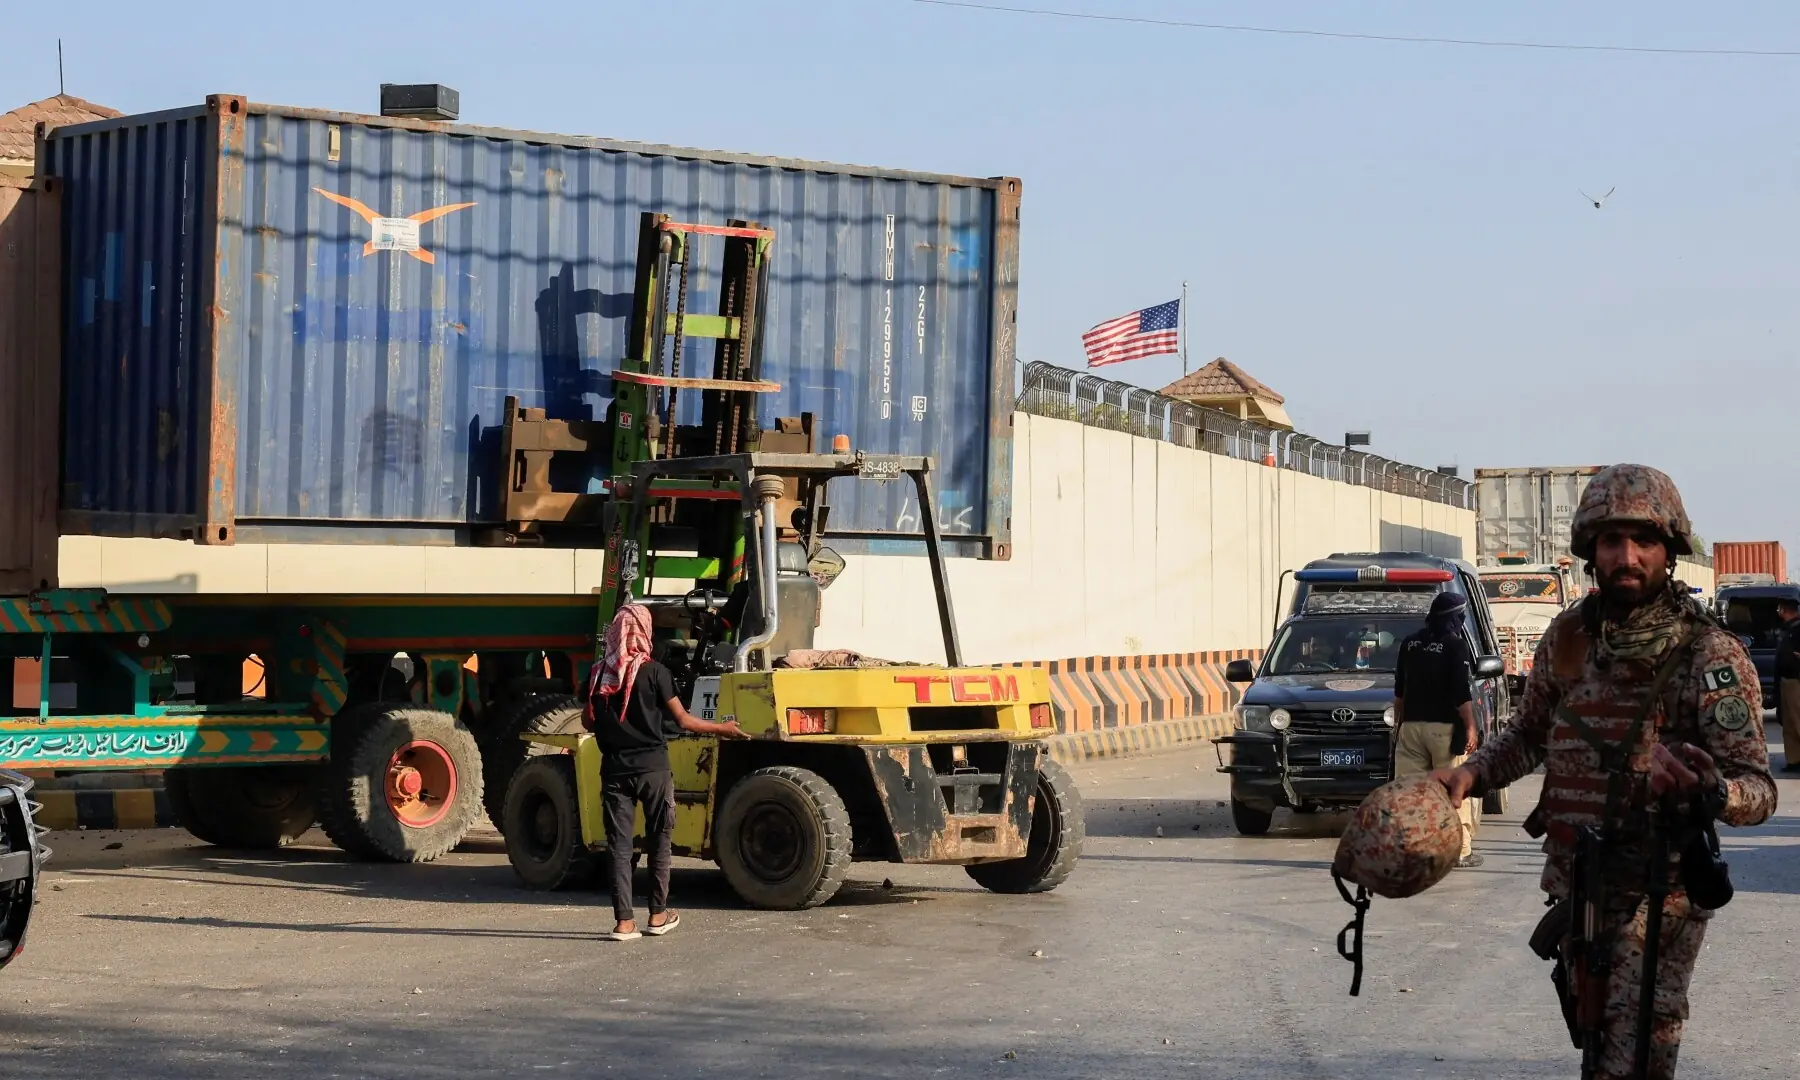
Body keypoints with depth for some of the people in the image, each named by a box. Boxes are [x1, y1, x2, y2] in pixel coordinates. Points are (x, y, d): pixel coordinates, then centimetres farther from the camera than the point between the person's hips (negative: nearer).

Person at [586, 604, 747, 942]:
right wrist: (722, 729, 7)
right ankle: (658, 916, 16)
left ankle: (624, 922, -2)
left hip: (615, 770, 2)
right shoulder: (654, 672, -9)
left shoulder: (598, 674, 2)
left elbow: (590, 723, 12)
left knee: (619, 845, 3)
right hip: (652, 768, -2)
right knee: (658, 842, 11)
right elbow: (682, 720, -6)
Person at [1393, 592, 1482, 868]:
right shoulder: (1455, 644, -7)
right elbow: (1461, 692, -12)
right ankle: (1461, 851, 0)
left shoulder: (1410, 644, 11)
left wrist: (1397, 723, 25)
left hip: (1411, 726, 5)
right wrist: (1470, 727, -7)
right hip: (1444, 727, -5)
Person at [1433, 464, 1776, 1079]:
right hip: (1573, 885, 5)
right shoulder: (1568, 637, 3)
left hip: (1656, 896, -5)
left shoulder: (1711, 656, -13)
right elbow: (1530, 734, 19)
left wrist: (1707, 787, -40)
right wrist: (1469, 774, 1)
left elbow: (1759, 791, -18)